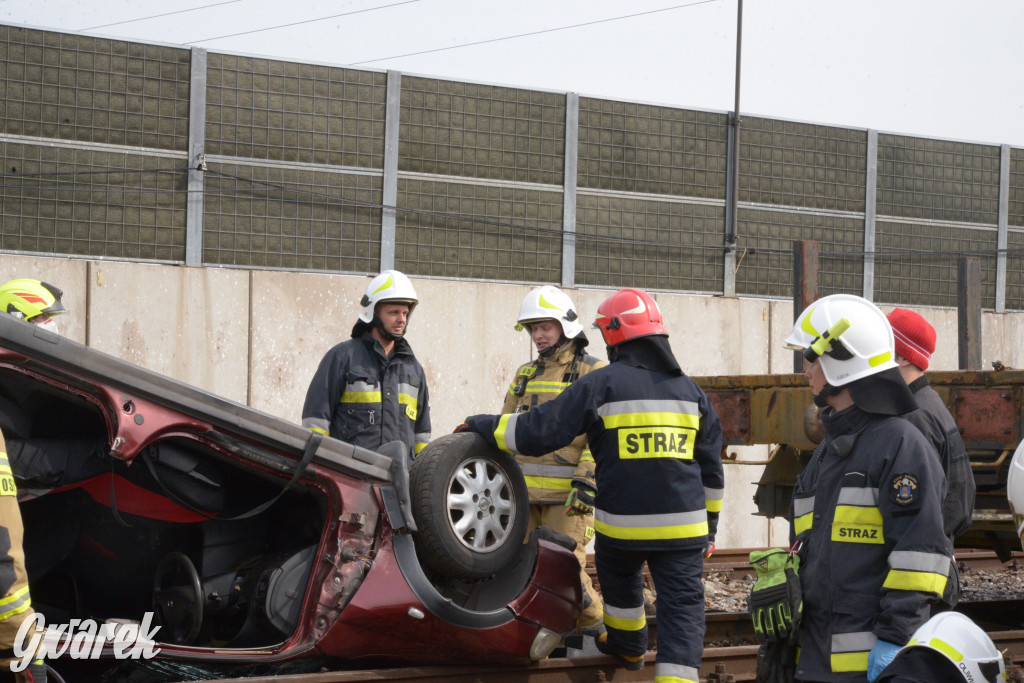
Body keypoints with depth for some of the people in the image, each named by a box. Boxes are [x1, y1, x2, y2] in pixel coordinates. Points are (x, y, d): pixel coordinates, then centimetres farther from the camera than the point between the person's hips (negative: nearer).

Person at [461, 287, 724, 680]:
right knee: (682, 605, 1)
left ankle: (628, 646, 48)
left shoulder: (602, 384, -6)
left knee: (620, 579, 28)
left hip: (623, 521, -2)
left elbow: (538, 431, -6)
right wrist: (709, 525, 24)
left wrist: (485, 426, 8)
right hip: (683, 525, 2)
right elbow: (711, 469, 15)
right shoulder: (690, 390, 10)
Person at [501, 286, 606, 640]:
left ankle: (598, 630, 4)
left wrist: (588, 479, -18)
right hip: (524, 491, 6)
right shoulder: (525, 375, 20)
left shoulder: (593, 374, 1)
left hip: (567, 494, -6)